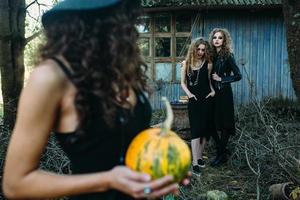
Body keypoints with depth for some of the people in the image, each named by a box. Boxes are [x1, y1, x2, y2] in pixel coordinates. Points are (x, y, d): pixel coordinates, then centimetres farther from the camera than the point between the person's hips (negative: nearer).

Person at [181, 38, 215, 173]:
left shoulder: (208, 64, 4)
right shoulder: (186, 63, 2)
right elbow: (183, 83, 6)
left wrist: (213, 90, 0)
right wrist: (188, 93, -10)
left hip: (206, 100, 2)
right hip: (193, 100, -2)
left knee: (205, 129, 5)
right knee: (196, 130, -6)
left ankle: (200, 156, 22)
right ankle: (195, 162, -4)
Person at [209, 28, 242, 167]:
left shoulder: (228, 56, -8)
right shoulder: (212, 55, 7)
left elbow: (238, 75, -9)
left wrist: (221, 79, -12)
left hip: (224, 93, -6)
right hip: (213, 93, 6)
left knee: (224, 124, 2)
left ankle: (222, 155, 14)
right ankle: (222, 150, 25)